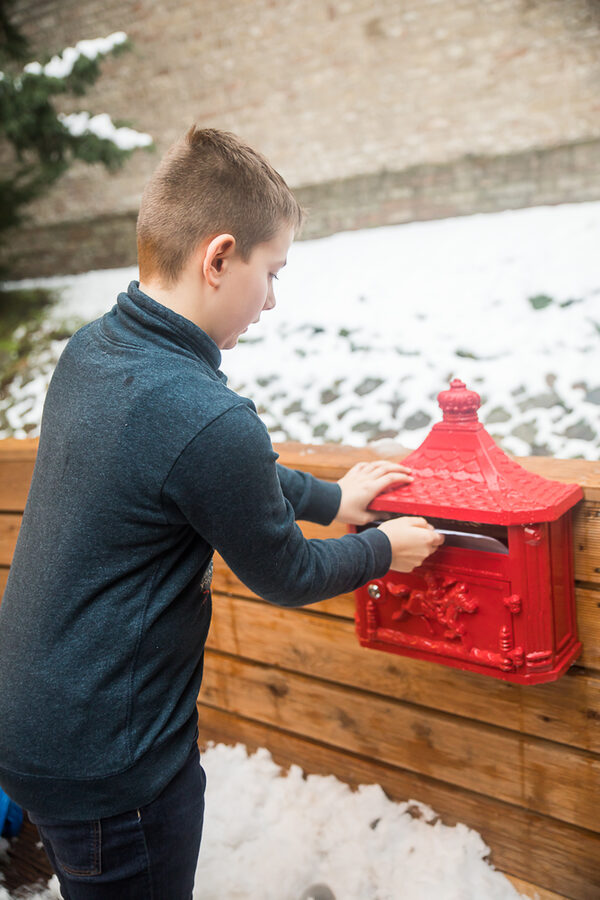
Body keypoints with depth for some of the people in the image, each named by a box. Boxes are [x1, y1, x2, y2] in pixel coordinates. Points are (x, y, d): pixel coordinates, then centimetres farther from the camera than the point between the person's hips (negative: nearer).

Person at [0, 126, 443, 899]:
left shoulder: (87, 352, -3)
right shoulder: (209, 420, -31)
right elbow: (287, 577, -13)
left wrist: (330, 498, 17)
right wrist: (383, 549, 5)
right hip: (105, 759, -8)